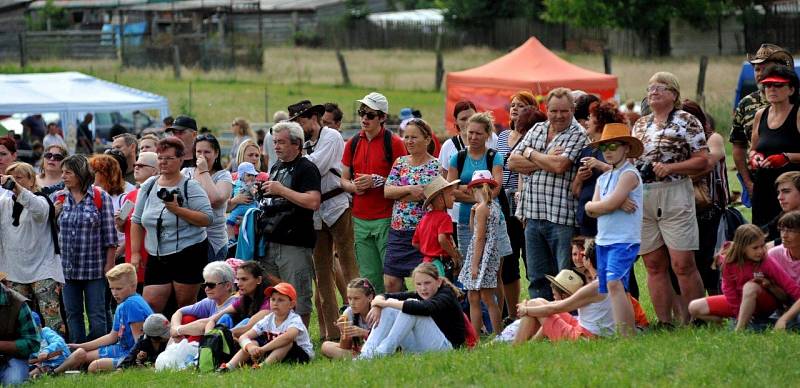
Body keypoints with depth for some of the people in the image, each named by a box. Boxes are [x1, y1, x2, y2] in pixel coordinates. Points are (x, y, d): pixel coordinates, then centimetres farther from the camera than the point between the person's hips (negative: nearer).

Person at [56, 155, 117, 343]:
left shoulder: (101, 198, -5)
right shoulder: (58, 197, 7)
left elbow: (109, 235, -5)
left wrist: (109, 264, -8)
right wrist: (54, 213, -6)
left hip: (94, 267, -4)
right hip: (67, 267, 4)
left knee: (96, 315, 0)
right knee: (73, 314, 7)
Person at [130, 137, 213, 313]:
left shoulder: (190, 187, -4)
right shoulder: (148, 186, 9)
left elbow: (207, 218, -12)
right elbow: (137, 221, 14)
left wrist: (178, 210, -20)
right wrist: (135, 253, 8)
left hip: (188, 255, -4)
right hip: (157, 257, 4)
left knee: (185, 306, 1)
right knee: (150, 307, -3)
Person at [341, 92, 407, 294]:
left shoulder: (393, 143, -4)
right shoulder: (353, 143, 12)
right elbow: (344, 179, 18)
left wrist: (377, 181, -16)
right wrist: (354, 186, -4)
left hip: (386, 218, -5)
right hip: (360, 219, 5)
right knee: (369, 277, 7)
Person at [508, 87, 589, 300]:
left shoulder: (578, 135, -4)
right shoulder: (537, 129, 15)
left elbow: (560, 165, -17)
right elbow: (513, 162, 7)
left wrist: (532, 154, -1)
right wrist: (546, 160, -6)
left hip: (562, 217, -6)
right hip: (533, 215, 6)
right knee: (537, 279, 11)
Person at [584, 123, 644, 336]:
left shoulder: (629, 174, -6)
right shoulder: (603, 178, 18)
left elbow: (610, 204, -16)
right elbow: (592, 210, 5)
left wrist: (594, 205, 2)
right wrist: (617, 204, -9)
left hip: (624, 240, -9)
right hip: (603, 240, 9)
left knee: (614, 283, -23)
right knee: (605, 290, 8)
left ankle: (626, 333, -28)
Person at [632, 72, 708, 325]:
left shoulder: (686, 121, 0)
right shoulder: (640, 125, 18)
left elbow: (702, 161, -5)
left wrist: (670, 167, -16)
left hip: (674, 197, -6)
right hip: (641, 198, 6)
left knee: (682, 264, -10)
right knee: (654, 265, 5)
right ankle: (664, 323, 8)